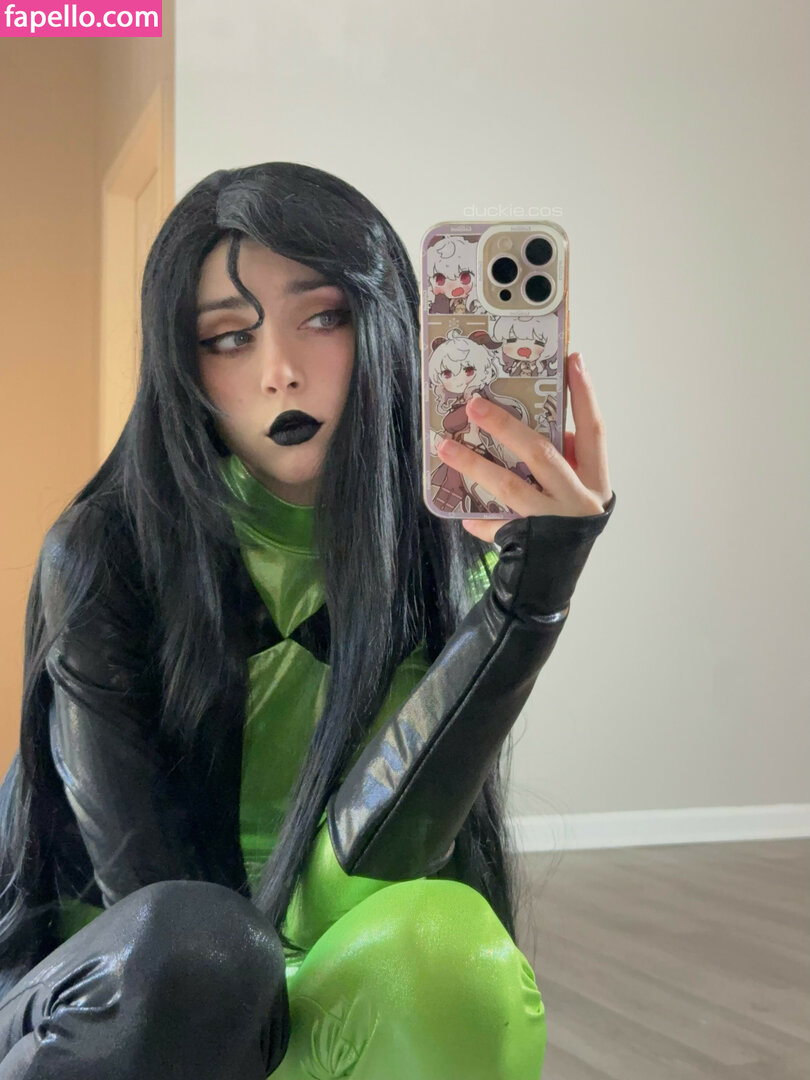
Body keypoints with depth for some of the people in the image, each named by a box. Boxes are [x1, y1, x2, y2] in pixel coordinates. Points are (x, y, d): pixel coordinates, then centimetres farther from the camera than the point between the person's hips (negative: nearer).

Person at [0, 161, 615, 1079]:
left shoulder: (452, 554, -7)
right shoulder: (103, 553, -12)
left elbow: (351, 873, -23)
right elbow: (152, 891, -14)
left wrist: (532, 592, -31)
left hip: (323, 994, 2)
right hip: (103, 1005, -1)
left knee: (436, 937, -33)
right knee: (190, 943, -36)